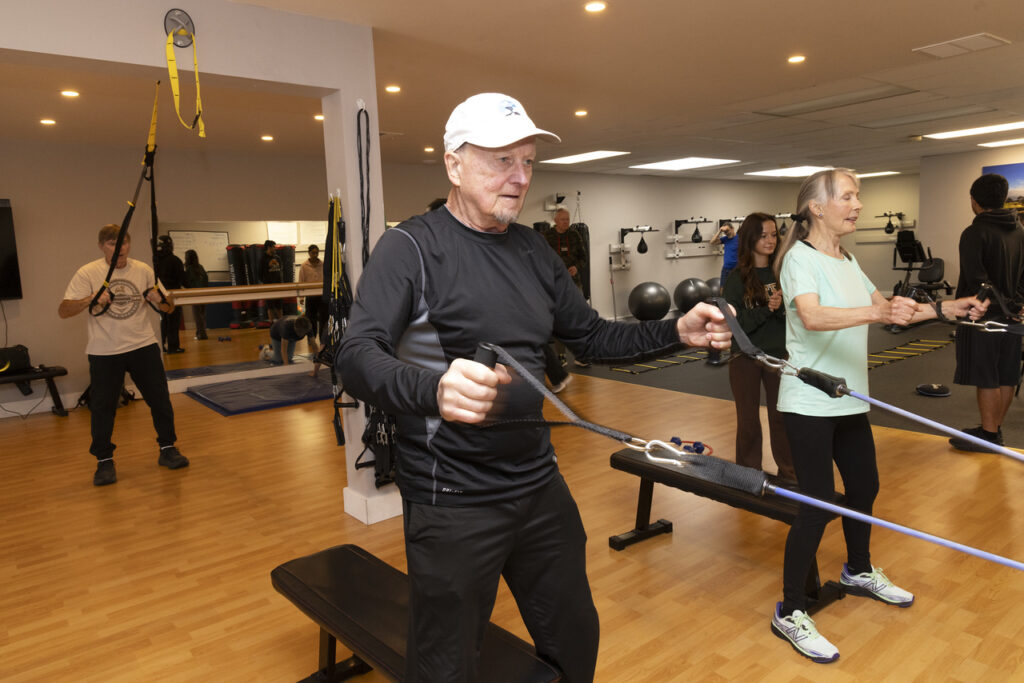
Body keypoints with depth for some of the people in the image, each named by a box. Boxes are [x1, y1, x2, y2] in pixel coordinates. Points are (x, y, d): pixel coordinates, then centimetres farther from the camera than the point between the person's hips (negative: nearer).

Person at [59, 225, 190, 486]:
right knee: (102, 406, 1)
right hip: (104, 352, -2)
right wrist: (91, 299, -28)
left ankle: (167, 449, 22)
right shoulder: (88, 273, -5)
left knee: (160, 399, 5)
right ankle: (104, 461, 17)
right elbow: (63, 311, -11)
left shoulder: (143, 270, 2)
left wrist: (160, 300, -17)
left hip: (144, 346, 2)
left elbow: (168, 308, 6)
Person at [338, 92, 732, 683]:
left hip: (541, 485, 7)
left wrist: (676, 332, 0)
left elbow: (590, 336, 15)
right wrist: (434, 389, -45)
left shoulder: (534, 250, 8)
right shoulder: (412, 247, -13)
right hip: (453, 502, -6)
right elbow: (357, 359, -25)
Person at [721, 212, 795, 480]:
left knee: (782, 416, 10)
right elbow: (734, 324, -13)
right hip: (745, 358, -2)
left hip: (778, 355, 2)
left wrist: (780, 306, -22)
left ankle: (788, 472, 27)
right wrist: (766, 309, -24)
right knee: (748, 420, 10)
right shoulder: (737, 278, -7)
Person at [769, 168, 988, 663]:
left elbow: (886, 308, 19)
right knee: (817, 506, -6)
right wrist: (879, 312, -44)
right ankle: (789, 614, 9)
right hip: (809, 404, -9)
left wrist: (945, 309, 9)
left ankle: (858, 572, 45)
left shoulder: (846, 261, 11)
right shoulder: (800, 257, -15)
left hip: (849, 400, 9)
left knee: (864, 487, 20)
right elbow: (812, 317, -33)